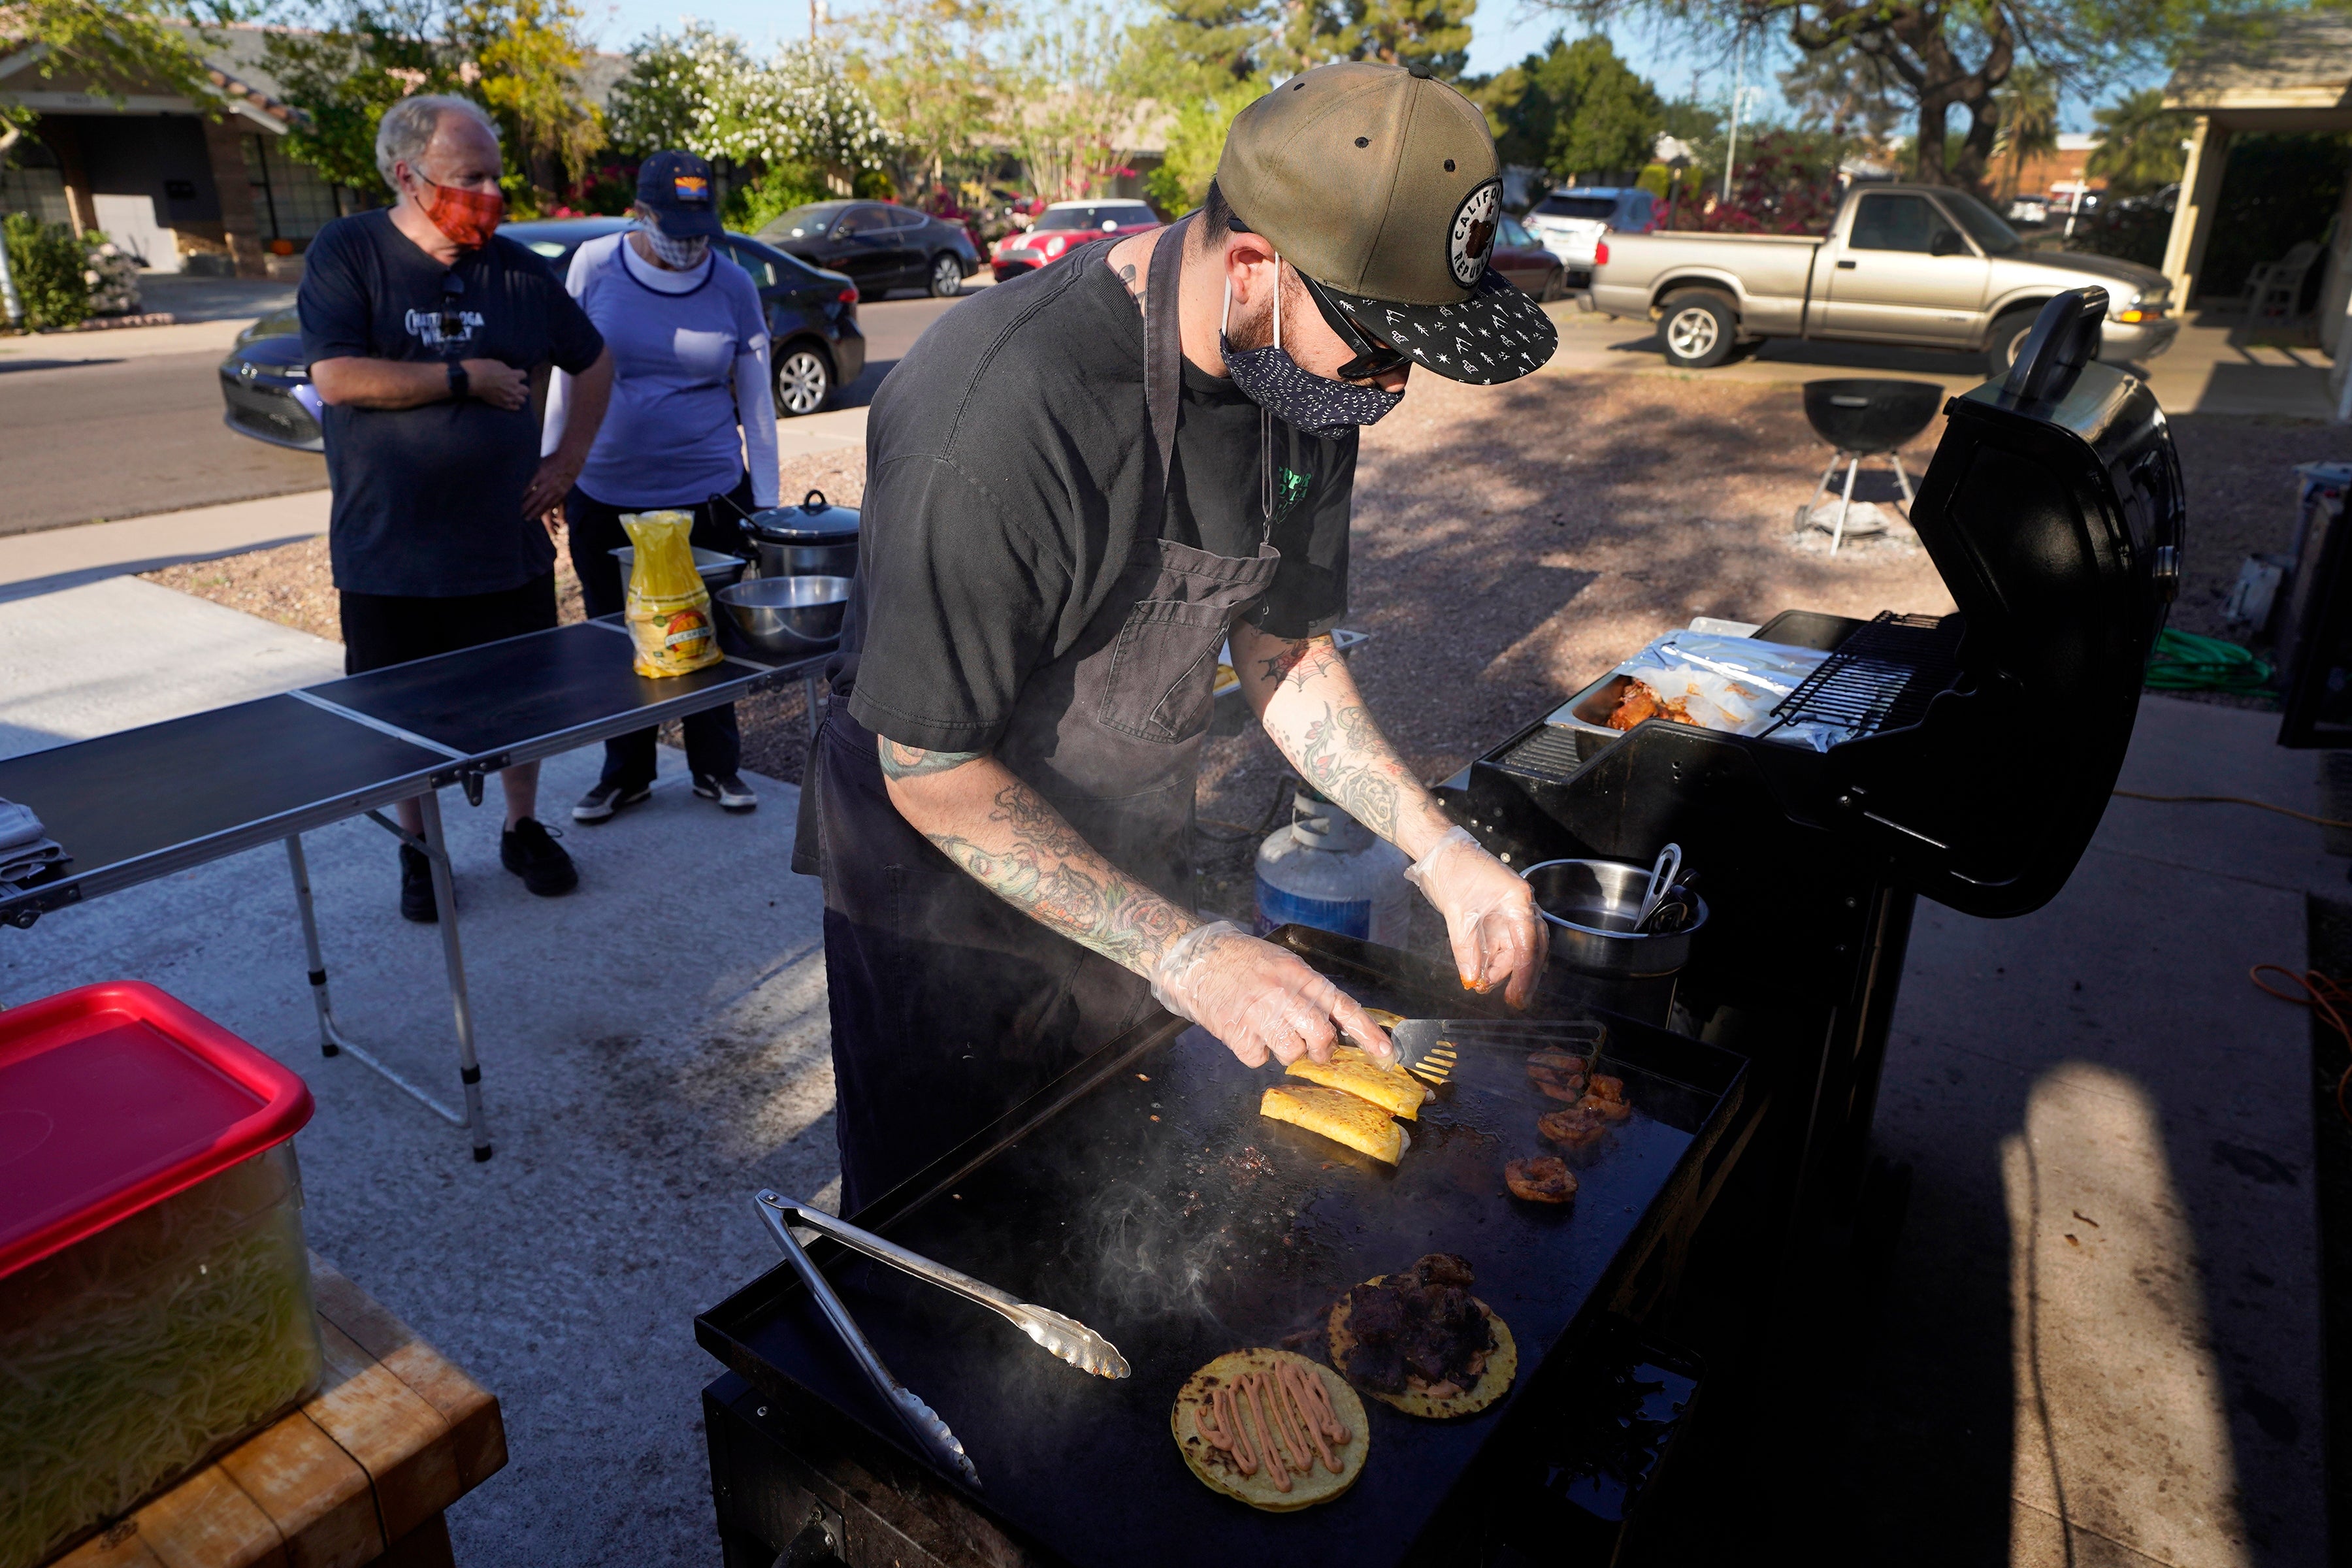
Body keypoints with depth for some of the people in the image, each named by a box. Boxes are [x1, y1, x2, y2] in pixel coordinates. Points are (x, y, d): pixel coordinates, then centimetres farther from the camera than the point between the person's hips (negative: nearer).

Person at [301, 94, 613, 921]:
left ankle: (523, 830, 33)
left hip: (507, 544, 3)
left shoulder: (516, 270, 2)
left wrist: (570, 457, 7)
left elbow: (593, 361, 16)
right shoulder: (347, 254, -6)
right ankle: (418, 849, 29)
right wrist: (465, 378, -16)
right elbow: (336, 378, -18)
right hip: (390, 554, -2)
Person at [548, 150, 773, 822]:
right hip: (605, 497, 1)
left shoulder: (733, 286, -1)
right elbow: (568, 375, 7)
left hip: (709, 495, -1)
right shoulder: (593, 267, -2)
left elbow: (756, 398, 3)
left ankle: (716, 767, 25)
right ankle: (626, 773, 27)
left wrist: (765, 501, 1)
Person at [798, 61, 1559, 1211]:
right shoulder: (1003, 409, -34)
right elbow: (932, 775, -28)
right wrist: (1185, 954, -31)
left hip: (1132, 861, 6)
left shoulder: (1305, 366, -10)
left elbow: (1281, 643, 1)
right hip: (948, 881, -6)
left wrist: (1436, 848, -9)